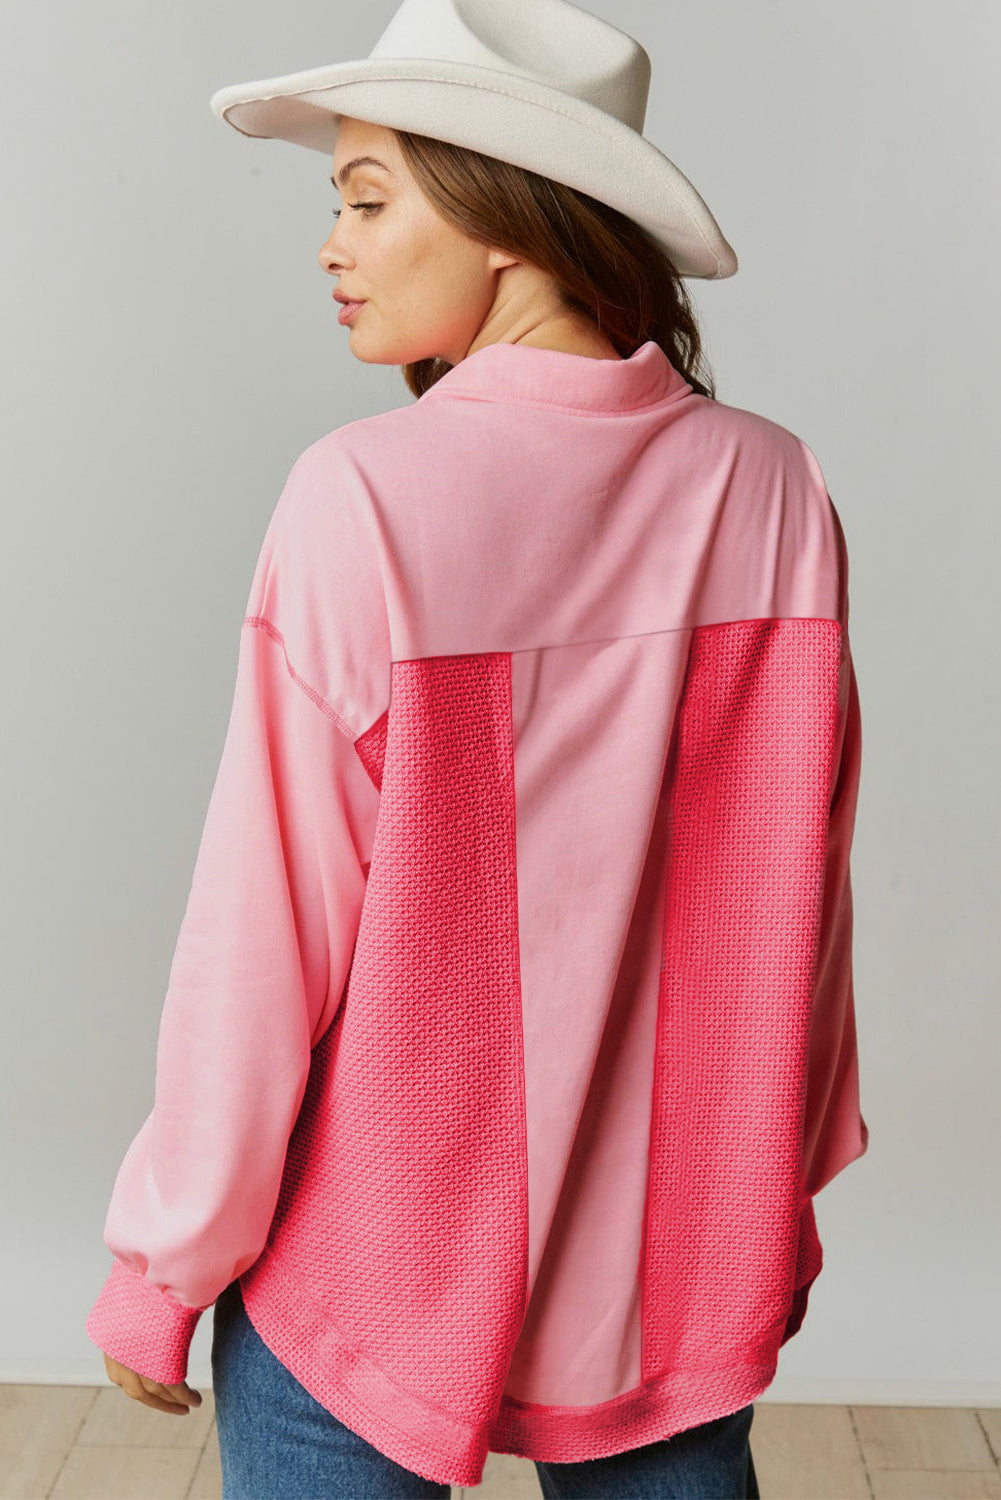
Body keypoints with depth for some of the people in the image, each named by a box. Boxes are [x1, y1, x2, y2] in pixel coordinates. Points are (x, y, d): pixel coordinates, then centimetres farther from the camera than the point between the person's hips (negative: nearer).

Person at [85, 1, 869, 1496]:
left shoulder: (365, 496, -20)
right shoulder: (772, 489, -8)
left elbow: (271, 926, -16)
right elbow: (797, 887, 0)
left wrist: (161, 1263, -2)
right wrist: (783, 1192, 14)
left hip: (381, 1259, -3)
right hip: (678, 1259, 4)